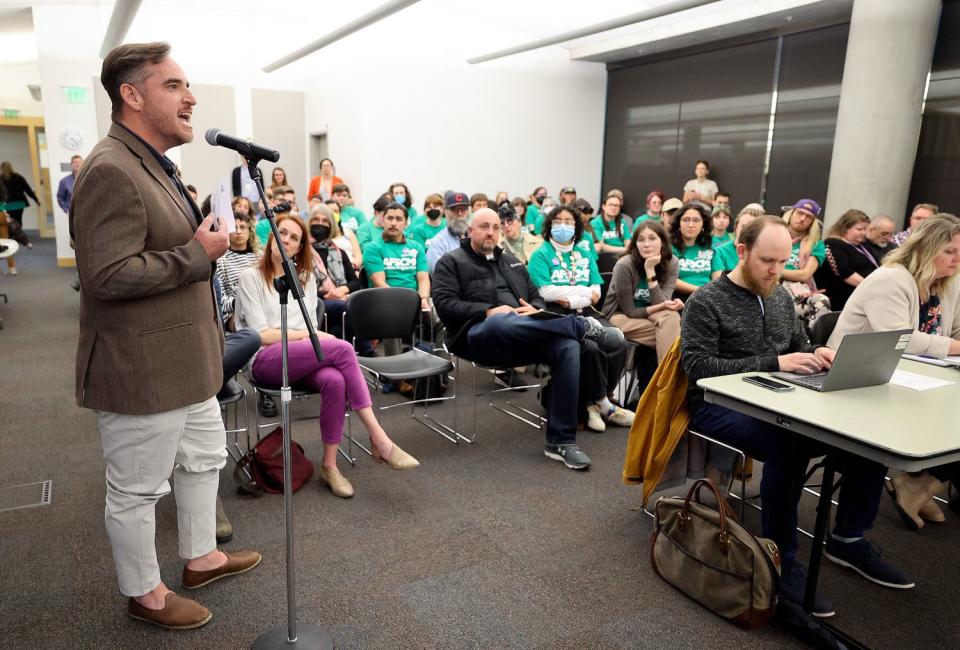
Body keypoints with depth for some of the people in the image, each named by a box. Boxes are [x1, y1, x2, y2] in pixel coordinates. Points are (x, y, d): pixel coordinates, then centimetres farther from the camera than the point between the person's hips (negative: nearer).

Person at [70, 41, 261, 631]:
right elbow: (108, 275, -27)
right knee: (137, 490, 9)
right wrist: (199, 253, -20)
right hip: (141, 371, -10)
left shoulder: (154, 165, 14)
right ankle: (145, 594, 30)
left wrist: (205, 240, 12)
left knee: (204, 458, 23)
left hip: (185, 362, 11)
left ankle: (202, 558, 43)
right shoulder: (111, 171, -21)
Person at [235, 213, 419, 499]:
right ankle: (379, 439, -28)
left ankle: (329, 465, -22)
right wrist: (307, 334, -10)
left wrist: (314, 334, -10)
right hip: (266, 360, -4)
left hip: (303, 358, 5)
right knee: (342, 348, -30)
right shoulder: (251, 277, 2)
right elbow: (262, 334, -7)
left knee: (335, 380, -34)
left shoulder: (306, 277, 19)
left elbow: (312, 328, 13)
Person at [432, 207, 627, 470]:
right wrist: (488, 311, -17)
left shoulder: (511, 261, 28)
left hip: (523, 341, 5)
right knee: (501, 322, -42)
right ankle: (585, 327, -25)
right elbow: (445, 305, -4)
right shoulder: (451, 262, 10)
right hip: (480, 334, -5)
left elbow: (536, 296, 26)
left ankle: (560, 441, -24)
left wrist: (535, 310, 0)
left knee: (568, 346, -26)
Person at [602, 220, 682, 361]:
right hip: (622, 315, -4)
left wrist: (650, 270, -28)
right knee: (670, 333, -27)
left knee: (671, 316, -31)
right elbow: (630, 311, -15)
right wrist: (661, 306, -29)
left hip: (648, 313, 4)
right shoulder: (625, 265, -21)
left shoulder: (671, 263, -9)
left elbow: (661, 303, -20)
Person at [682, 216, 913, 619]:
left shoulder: (781, 297, 15)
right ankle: (781, 560, -19)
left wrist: (814, 355, -2)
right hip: (720, 405, -7)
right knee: (789, 445, -36)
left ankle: (848, 540, 9)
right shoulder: (705, 302, -8)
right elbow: (698, 367, -18)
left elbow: (798, 345, 24)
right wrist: (773, 363, -23)